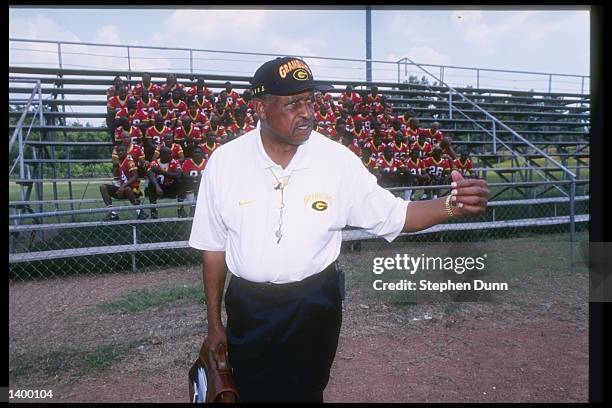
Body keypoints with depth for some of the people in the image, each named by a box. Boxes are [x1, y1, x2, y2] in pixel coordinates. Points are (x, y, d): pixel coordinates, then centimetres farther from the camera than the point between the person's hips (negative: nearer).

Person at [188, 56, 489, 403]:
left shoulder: (338, 160, -11)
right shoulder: (224, 162, -8)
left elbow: (394, 215, -7)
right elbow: (213, 247, 0)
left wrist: (453, 204, -27)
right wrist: (214, 323, 5)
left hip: (315, 306, 0)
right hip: (247, 308, 1)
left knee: (305, 393, 17)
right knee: (252, 393, 17)